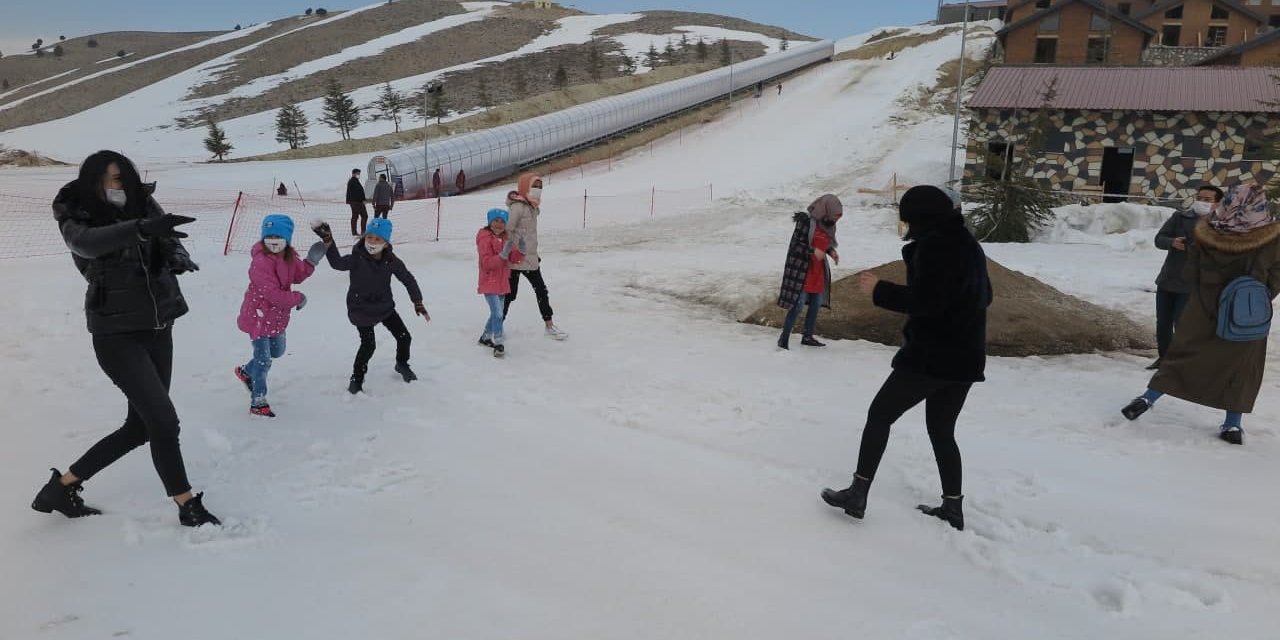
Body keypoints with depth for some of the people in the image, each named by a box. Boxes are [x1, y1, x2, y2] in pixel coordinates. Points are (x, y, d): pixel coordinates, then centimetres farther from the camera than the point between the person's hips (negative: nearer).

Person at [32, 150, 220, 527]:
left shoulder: (144, 208, 4)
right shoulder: (78, 220, -7)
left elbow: (171, 248, 1)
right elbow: (88, 243, -30)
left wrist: (179, 258, -25)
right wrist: (142, 228, -48)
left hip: (158, 330, 6)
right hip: (117, 335, -5)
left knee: (141, 425, 10)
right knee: (163, 419, -12)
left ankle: (62, 487, 27)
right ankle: (189, 507, 4)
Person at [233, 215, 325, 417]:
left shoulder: (290, 256, -1)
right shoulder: (261, 262, -27)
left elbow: (297, 276, 11)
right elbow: (273, 293, -30)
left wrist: (311, 262, -5)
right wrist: (298, 299, -17)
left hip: (278, 316, 8)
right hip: (259, 316, -8)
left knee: (277, 351, 26)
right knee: (263, 359, -2)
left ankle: (246, 371, 49)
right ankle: (258, 402, 11)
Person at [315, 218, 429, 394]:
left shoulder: (392, 261, -12)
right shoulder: (358, 257, -21)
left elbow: (409, 280, -2)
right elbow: (338, 263, -39)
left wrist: (418, 304, -3)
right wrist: (328, 240, -51)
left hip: (385, 306, 4)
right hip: (361, 309, -4)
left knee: (404, 337, 8)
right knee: (368, 344, -9)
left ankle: (402, 364, 39)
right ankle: (356, 378, 16)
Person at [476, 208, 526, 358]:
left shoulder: (505, 238, 9)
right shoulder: (485, 239, -14)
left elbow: (513, 258, 5)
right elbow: (487, 263, -20)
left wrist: (520, 251, -15)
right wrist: (502, 256, -33)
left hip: (502, 282, 8)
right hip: (489, 283, -8)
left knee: (496, 313, 19)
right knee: (497, 313, -15)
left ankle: (485, 337, 36)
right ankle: (499, 344, -9)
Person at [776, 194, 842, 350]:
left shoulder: (828, 224, 5)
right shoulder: (806, 221, -17)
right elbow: (795, 244, -16)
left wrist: (831, 251, -1)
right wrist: (813, 251, -25)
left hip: (819, 270, 8)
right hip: (802, 269, -8)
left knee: (816, 304, 12)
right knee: (798, 305, -8)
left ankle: (808, 337, 26)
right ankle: (784, 338, 2)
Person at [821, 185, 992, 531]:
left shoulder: (934, 245, -16)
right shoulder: (967, 243, 14)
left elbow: (925, 301, -24)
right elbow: (983, 296, 23)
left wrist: (879, 290, -15)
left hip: (932, 356, -9)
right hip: (965, 357, 9)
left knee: (880, 415, 3)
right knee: (942, 431, 18)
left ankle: (858, 494, 4)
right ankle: (952, 508, 20)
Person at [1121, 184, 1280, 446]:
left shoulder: (1206, 232, -7)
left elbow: (1191, 272, 3)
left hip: (1205, 307, 1)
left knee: (1183, 351, 10)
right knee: (1240, 366, 8)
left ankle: (1150, 397, 4)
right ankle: (1233, 424, 9)